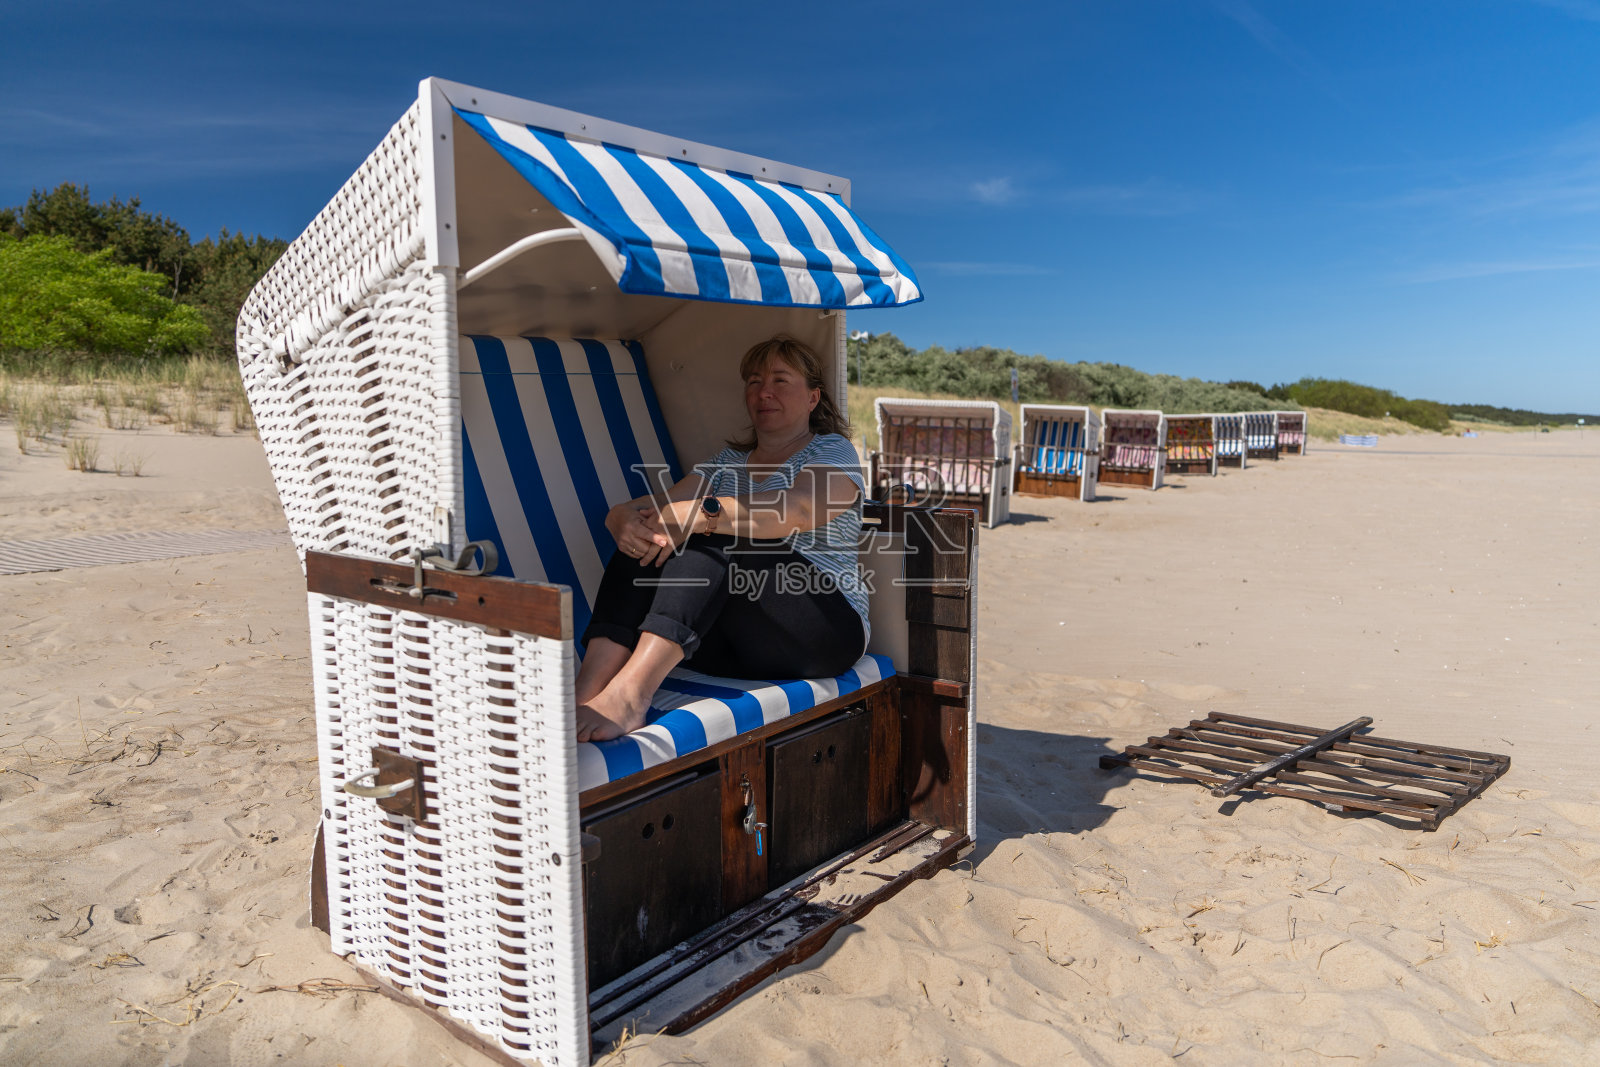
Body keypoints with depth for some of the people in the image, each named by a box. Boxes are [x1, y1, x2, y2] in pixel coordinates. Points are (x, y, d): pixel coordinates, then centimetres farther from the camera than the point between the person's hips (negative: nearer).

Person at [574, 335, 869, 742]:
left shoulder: (833, 451, 6)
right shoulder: (728, 462, 24)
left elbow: (798, 509, -19)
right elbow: (657, 508, 8)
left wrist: (703, 514, -32)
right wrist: (624, 518, -18)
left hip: (826, 630, -5)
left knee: (714, 538, -29)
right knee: (644, 540, -18)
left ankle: (630, 690, -46)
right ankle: (588, 690, -36)